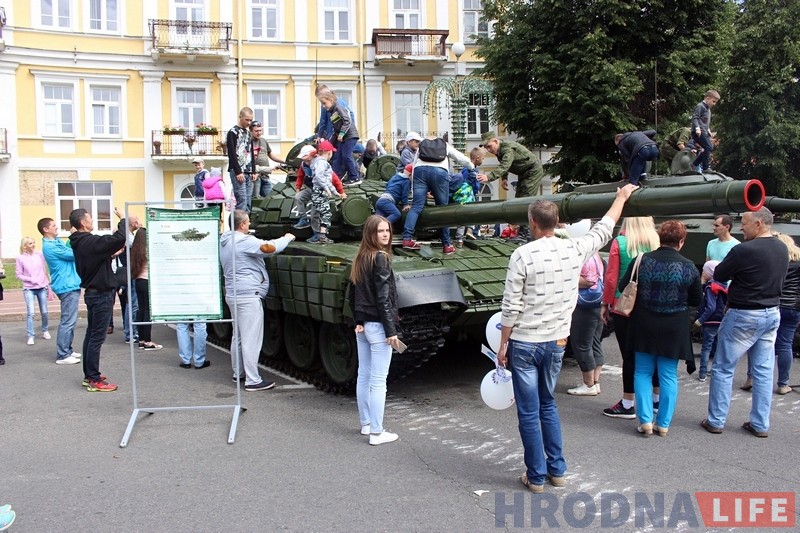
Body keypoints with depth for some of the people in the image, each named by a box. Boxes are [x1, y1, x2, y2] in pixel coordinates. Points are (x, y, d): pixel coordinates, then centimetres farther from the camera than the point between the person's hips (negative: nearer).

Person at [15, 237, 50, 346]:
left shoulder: (39, 254, 1)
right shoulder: (20, 258, -4)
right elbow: (19, 275, -1)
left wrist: (48, 285, 7)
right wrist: (30, 279, -14)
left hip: (42, 287, 2)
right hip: (28, 289, -2)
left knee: (44, 312, 7)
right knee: (31, 312, -11)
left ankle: (45, 331, 30)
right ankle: (31, 336, -2)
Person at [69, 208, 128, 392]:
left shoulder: (80, 242, 9)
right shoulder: (90, 242, -21)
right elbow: (119, 239, -32)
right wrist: (123, 221, -15)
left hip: (92, 293, 10)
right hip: (101, 294, -10)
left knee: (91, 335, 15)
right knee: (97, 337, -6)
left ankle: (89, 375, 24)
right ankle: (94, 380, -2)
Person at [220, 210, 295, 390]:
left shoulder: (225, 242, 13)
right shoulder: (244, 241, -16)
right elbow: (269, 248, -27)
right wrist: (286, 239, -9)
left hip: (233, 294, 10)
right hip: (248, 296, -10)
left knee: (238, 337, 19)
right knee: (251, 340, -7)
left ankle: (238, 373, 29)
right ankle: (253, 381, -5)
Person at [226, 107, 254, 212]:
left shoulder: (248, 133, 18)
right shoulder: (233, 132, -4)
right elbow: (232, 154, -11)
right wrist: (238, 172, -17)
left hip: (248, 172, 7)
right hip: (238, 172, -7)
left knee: (248, 202, 3)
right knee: (242, 201, -13)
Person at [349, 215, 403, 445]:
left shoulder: (360, 258, 9)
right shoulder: (381, 258, -15)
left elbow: (353, 294, 14)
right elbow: (383, 298, -19)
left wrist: (358, 320, 15)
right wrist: (391, 331, -17)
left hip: (362, 325, 9)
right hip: (377, 325, -9)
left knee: (363, 375, 15)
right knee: (378, 380, -4)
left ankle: (366, 423, 26)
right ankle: (376, 432, -1)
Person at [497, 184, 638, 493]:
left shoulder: (523, 255, -15)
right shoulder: (575, 250, -3)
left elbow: (511, 308, -14)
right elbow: (604, 230, 17)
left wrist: (503, 344, -3)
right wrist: (621, 197, 32)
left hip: (524, 343, -5)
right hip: (556, 343, 5)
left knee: (529, 412, 6)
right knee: (548, 405, 22)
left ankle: (536, 477, 15)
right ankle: (557, 469, 28)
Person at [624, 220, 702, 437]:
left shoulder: (642, 261, -8)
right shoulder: (688, 267, -9)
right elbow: (697, 299, 0)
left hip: (644, 326, 1)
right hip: (674, 329, 0)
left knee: (643, 372, 12)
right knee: (668, 376, 10)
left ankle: (645, 421, 7)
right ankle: (663, 424, 14)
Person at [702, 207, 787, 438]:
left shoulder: (743, 250, -20)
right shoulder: (783, 250, 4)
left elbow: (719, 276, -10)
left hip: (744, 316, -7)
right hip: (772, 314, 7)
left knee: (723, 369, 5)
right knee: (763, 371, 12)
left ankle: (716, 421, 10)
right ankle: (761, 425, 17)